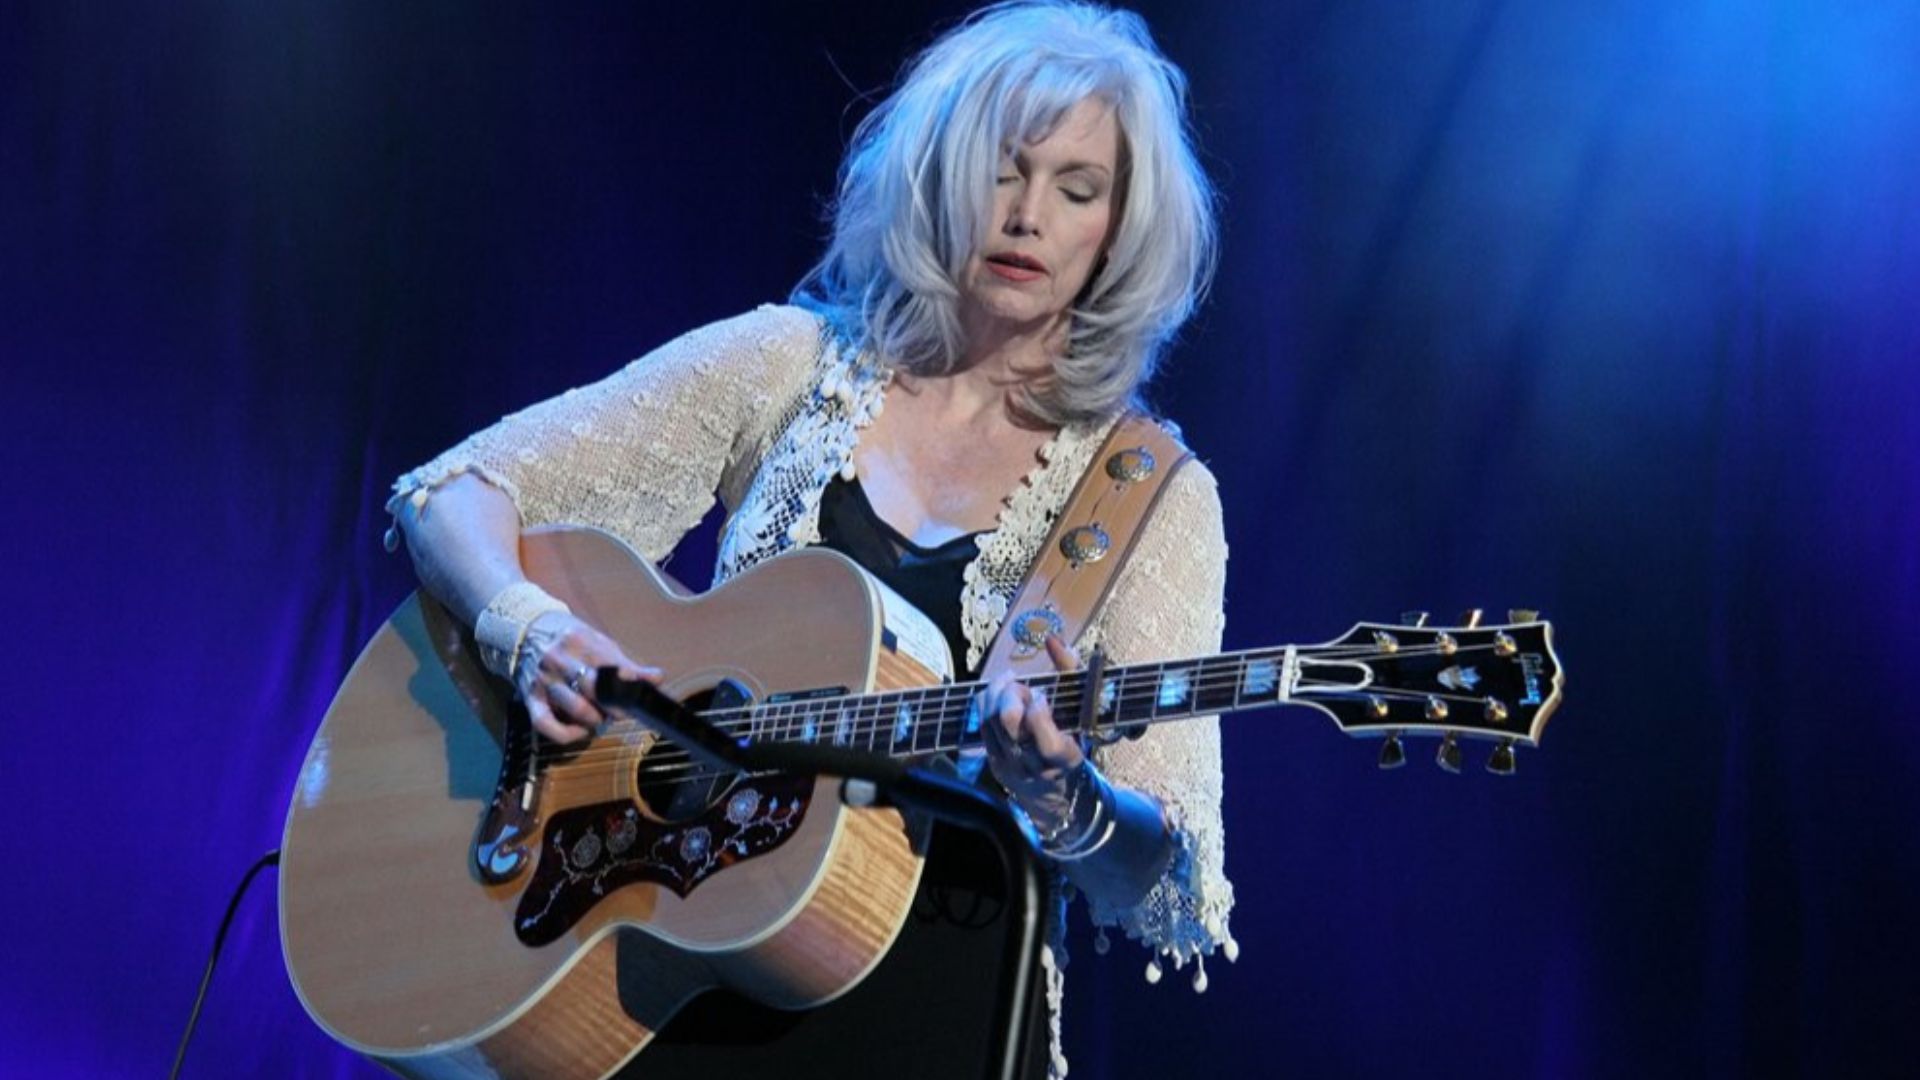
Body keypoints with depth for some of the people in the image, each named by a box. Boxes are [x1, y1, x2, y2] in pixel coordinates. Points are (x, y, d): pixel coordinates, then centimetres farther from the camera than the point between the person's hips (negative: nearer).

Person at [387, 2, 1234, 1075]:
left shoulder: (1158, 499, 2)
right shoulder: (794, 365, 7)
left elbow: (1164, 889, -5)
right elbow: (455, 491, 6)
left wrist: (1061, 799, -26)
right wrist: (527, 628, -14)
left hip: (931, 989, 0)